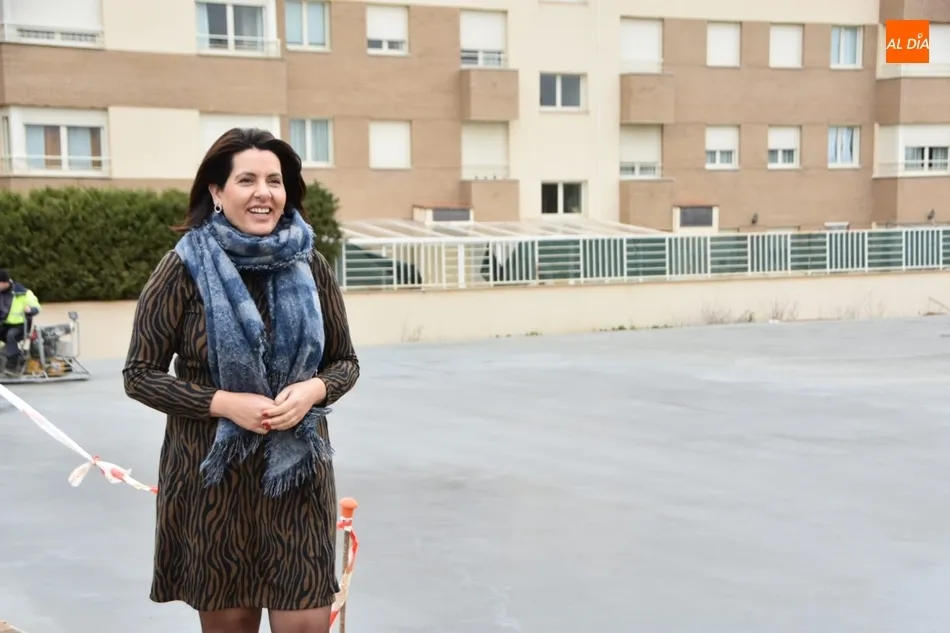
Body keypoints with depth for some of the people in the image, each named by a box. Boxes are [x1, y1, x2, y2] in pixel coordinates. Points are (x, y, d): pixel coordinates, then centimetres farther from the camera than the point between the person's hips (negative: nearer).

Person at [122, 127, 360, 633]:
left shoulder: (310, 267, 0)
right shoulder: (185, 268, -8)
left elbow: (345, 362, 9)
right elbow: (139, 374, -4)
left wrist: (313, 390, -14)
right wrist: (224, 403, -17)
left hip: (297, 472, 2)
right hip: (211, 474, -1)